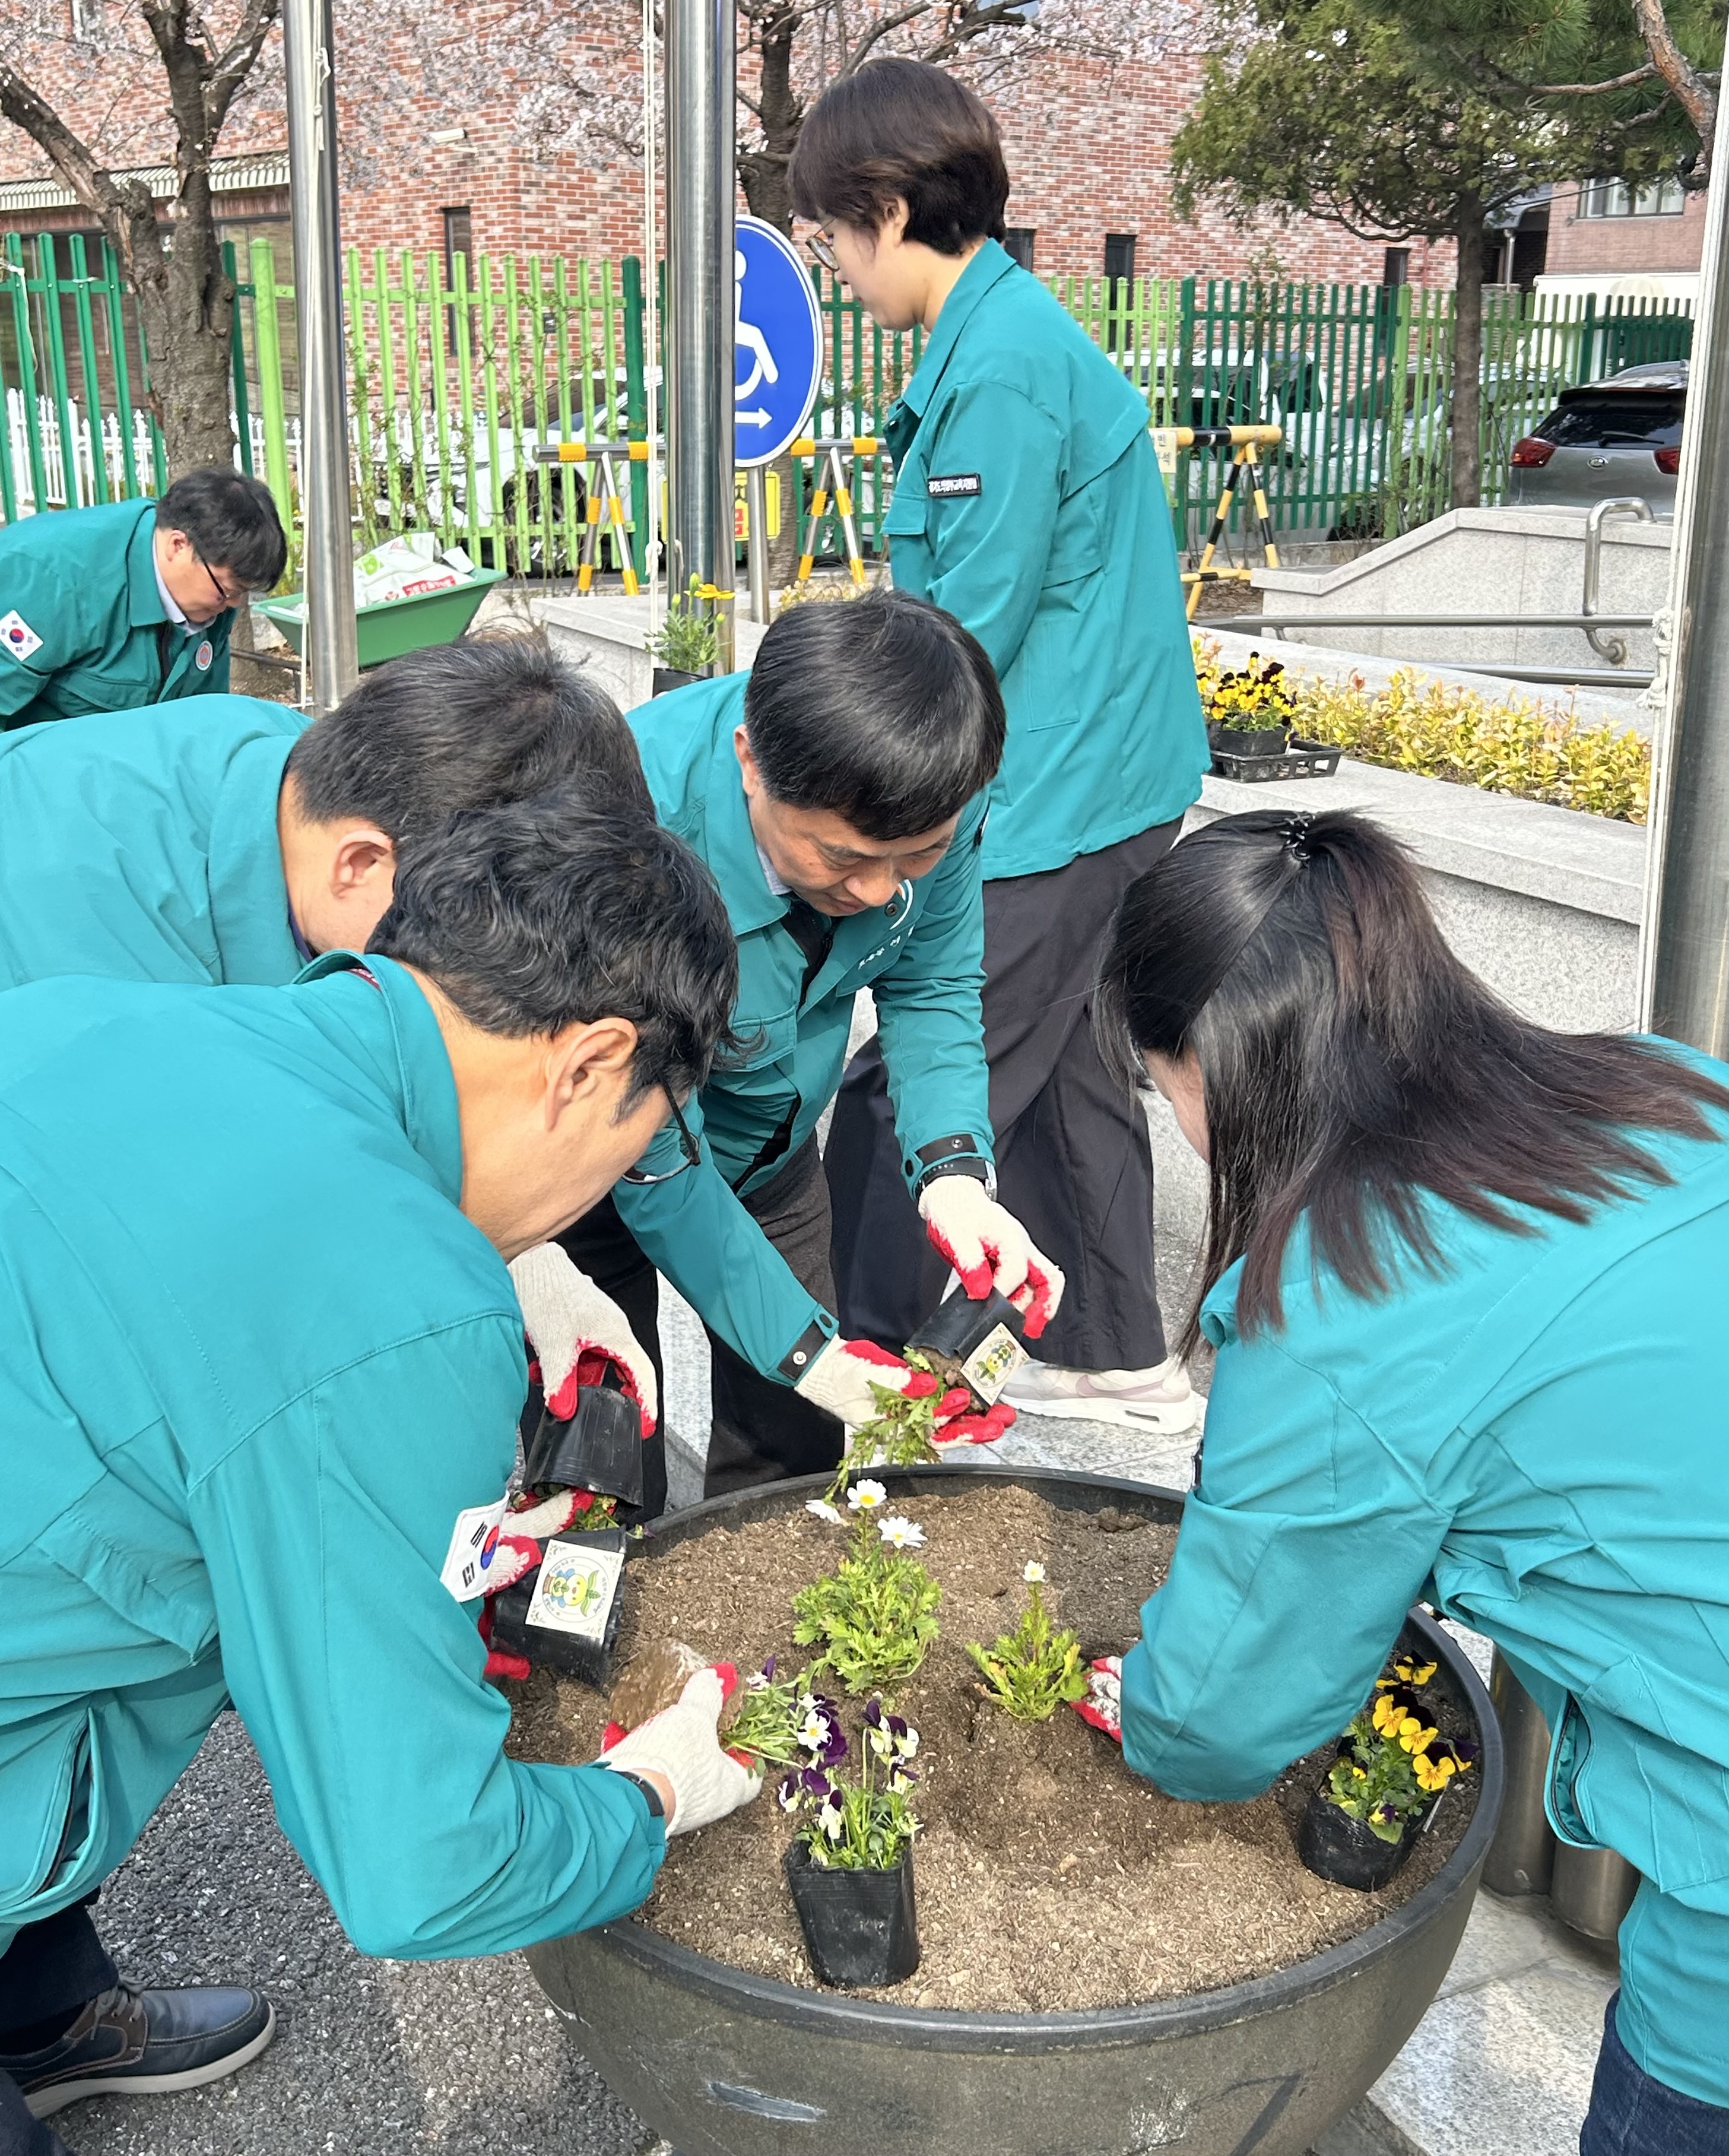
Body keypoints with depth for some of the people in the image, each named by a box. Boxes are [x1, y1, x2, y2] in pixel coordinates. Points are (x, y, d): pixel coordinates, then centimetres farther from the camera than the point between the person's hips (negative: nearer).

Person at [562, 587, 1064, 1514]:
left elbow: (932, 984, -7)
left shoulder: (931, 794, -25)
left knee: (792, 1452, 13)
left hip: (772, 1153, 5)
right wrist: (801, 1347, -27)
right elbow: (652, 1158, -28)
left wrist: (952, 1168, -23)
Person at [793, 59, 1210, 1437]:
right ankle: (1120, 1362, 33)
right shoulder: (1009, 333, 13)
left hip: (1049, 808, -10)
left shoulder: (1002, 369, -19)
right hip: (1105, 782, 10)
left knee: (903, 1112, -2)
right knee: (1065, 1072, 19)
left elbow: (970, 634, -19)